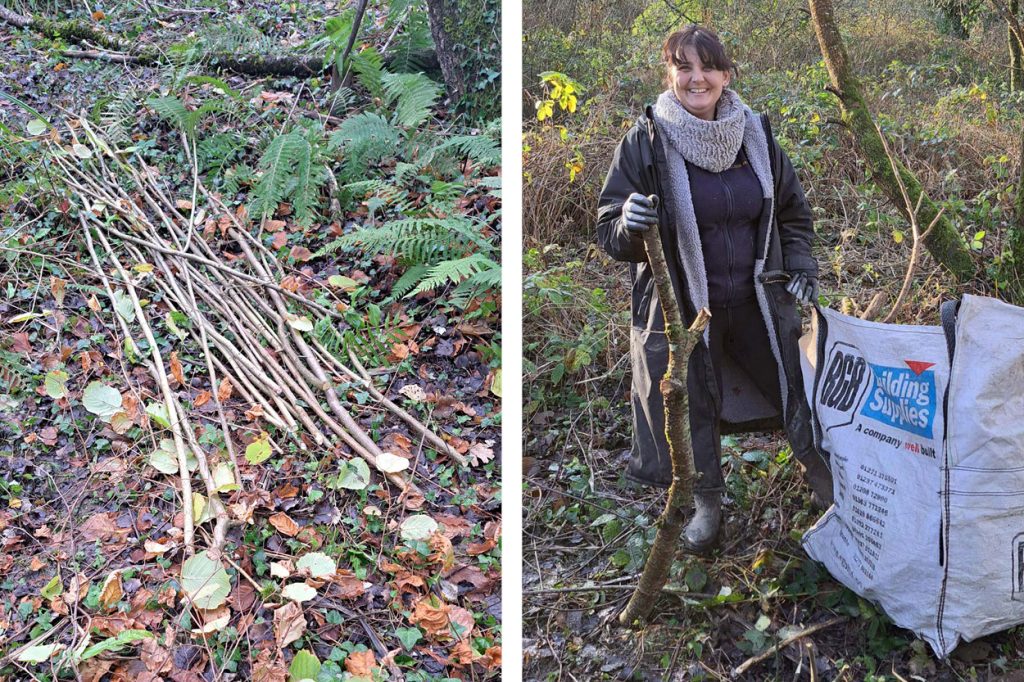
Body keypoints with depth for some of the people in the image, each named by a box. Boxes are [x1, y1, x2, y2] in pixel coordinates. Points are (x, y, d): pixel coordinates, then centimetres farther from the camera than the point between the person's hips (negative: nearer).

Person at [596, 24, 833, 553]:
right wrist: (628, 225, -32)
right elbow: (608, 231, -10)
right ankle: (706, 504, 34)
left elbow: (793, 211, 14)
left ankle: (824, 478, 42)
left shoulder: (755, 133, 0)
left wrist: (801, 269, 3)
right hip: (680, 307, -3)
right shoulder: (646, 141, -12)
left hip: (758, 300, 3)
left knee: (794, 387, 15)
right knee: (691, 406, 9)